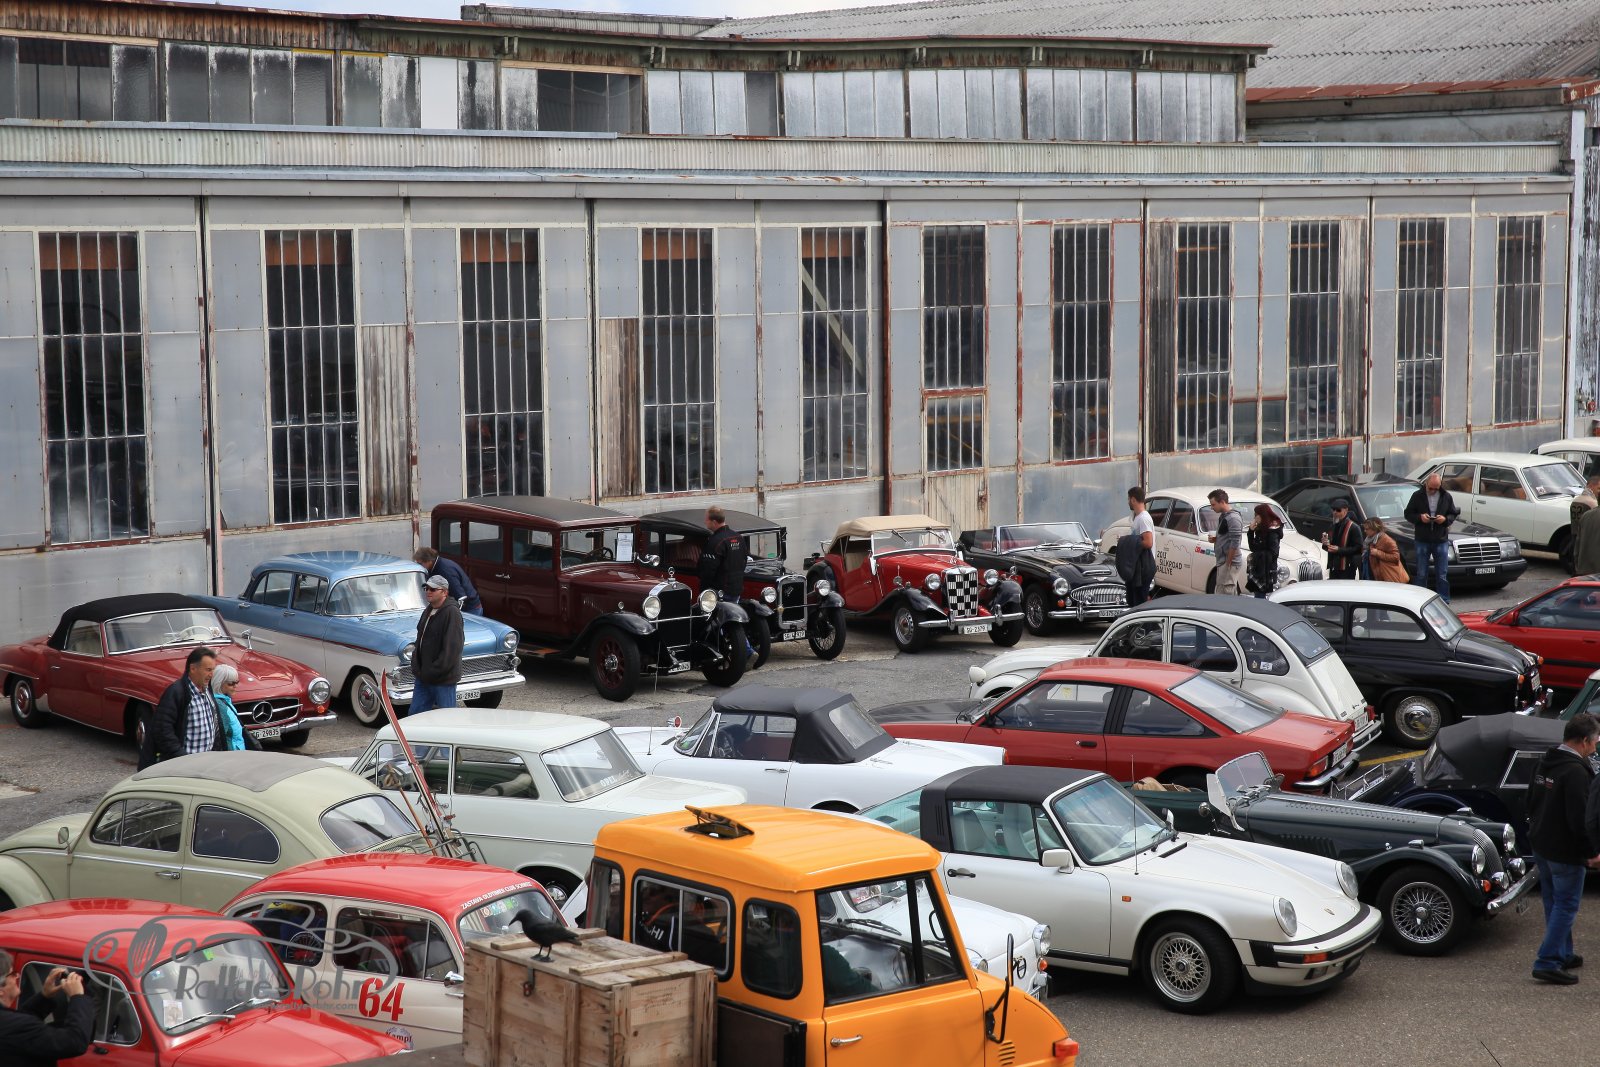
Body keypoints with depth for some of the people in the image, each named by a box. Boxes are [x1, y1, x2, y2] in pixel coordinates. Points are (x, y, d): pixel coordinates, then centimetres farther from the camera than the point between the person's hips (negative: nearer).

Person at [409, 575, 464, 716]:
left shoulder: (452, 613, -18)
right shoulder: (428, 610, 12)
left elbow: (452, 648, -23)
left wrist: (433, 672, -20)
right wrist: (416, 667, 6)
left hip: (443, 679, -9)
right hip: (423, 677, 9)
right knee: (414, 713, 13)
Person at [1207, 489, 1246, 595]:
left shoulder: (1233, 518, -16)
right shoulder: (1223, 516, 14)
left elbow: (1235, 543, -20)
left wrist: (1228, 563, -18)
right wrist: (1215, 538, 5)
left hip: (1230, 563, -10)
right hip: (1222, 561, 10)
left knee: (1226, 594, -11)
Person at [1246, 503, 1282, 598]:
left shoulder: (1272, 531, -13)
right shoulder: (1261, 529, 13)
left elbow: (1273, 552, -19)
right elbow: (1253, 547, 15)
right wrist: (1251, 531, 6)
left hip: (1267, 572, -9)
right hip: (1258, 570, 9)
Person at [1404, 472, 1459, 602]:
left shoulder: (1446, 496, 4)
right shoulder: (1417, 496, 0)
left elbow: (1453, 514, 11)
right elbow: (1408, 514, 5)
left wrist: (1445, 519, -10)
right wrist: (1420, 517, -14)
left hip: (1441, 541, 1)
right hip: (1422, 541, -1)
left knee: (1442, 575, 3)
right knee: (1421, 575, 4)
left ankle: (1444, 601, 9)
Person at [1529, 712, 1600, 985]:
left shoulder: (1544, 762, 6)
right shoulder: (1576, 772, -23)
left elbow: (1531, 802, 18)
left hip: (1540, 846, 9)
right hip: (1565, 852, -9)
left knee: (1554, 903, 18)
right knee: (1566, 906, -2)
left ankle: (1563, 955, 27)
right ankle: (1547, 962, -5)